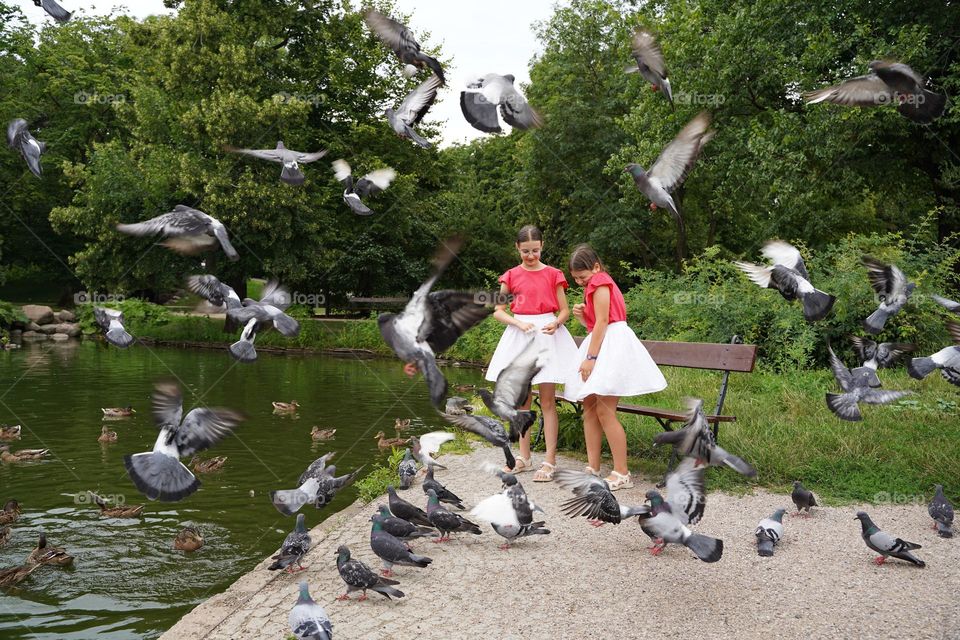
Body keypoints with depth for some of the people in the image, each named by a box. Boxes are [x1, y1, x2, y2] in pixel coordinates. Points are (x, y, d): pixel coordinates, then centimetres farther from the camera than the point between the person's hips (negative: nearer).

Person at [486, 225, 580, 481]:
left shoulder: (552, 274, 2)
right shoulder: (512, 276, 5)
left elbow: (564, 310, 4)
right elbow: (497, 311, 5)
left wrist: (556, 323, -17)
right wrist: (519, 323, -11)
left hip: (547, 335, -2)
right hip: (519, 336, 2)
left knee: (547, 400, -3)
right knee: (521, 399, 8)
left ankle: (550, 461, 0)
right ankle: (524, 457, 19)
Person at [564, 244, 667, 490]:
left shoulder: (600, 282, -6)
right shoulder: (597, 284, 24)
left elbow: (602, 321, -14)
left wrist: (591, 357, -16)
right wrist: (582, 316, 2)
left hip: (612, 346, -11)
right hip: (601, 345, 11)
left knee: (604, 411, -13)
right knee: (589, 407, 6)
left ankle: (622, 473, -10)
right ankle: (593, 468, 7)